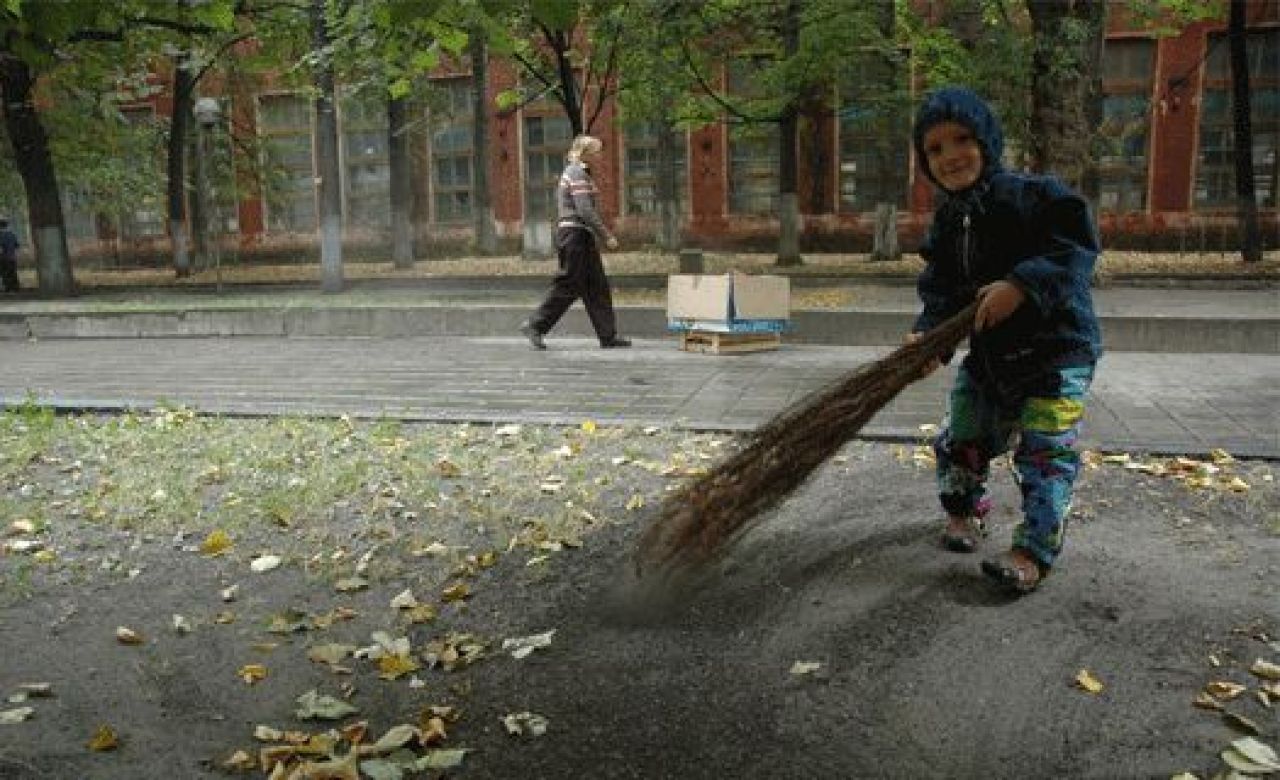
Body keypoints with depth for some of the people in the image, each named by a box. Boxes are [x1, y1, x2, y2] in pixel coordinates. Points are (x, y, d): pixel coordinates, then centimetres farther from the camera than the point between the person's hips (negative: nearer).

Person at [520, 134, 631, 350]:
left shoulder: (576, 171, 18)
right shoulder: (577, 173, -13)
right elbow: (585, 211, -21)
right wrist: (607, 236, -16)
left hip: (581, 236, 10)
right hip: (575, 233, -10)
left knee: (597, 286, 8)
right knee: (568, 286, -6)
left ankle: (608, 335, 9)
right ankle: (534, 325, 2)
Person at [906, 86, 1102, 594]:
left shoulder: (1034, 195, -16)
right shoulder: (947, 222, 3)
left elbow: (1077, 248, -23)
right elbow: (941, 290, 1)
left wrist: (1021, 286, -34)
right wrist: (929, 335, -17)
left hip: (1056, 346, -6)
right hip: (988, 353, 7)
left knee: (1044, 453, -8)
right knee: (962, 439, 16)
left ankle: (1033, 551, 0)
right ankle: (964, 507, 41)